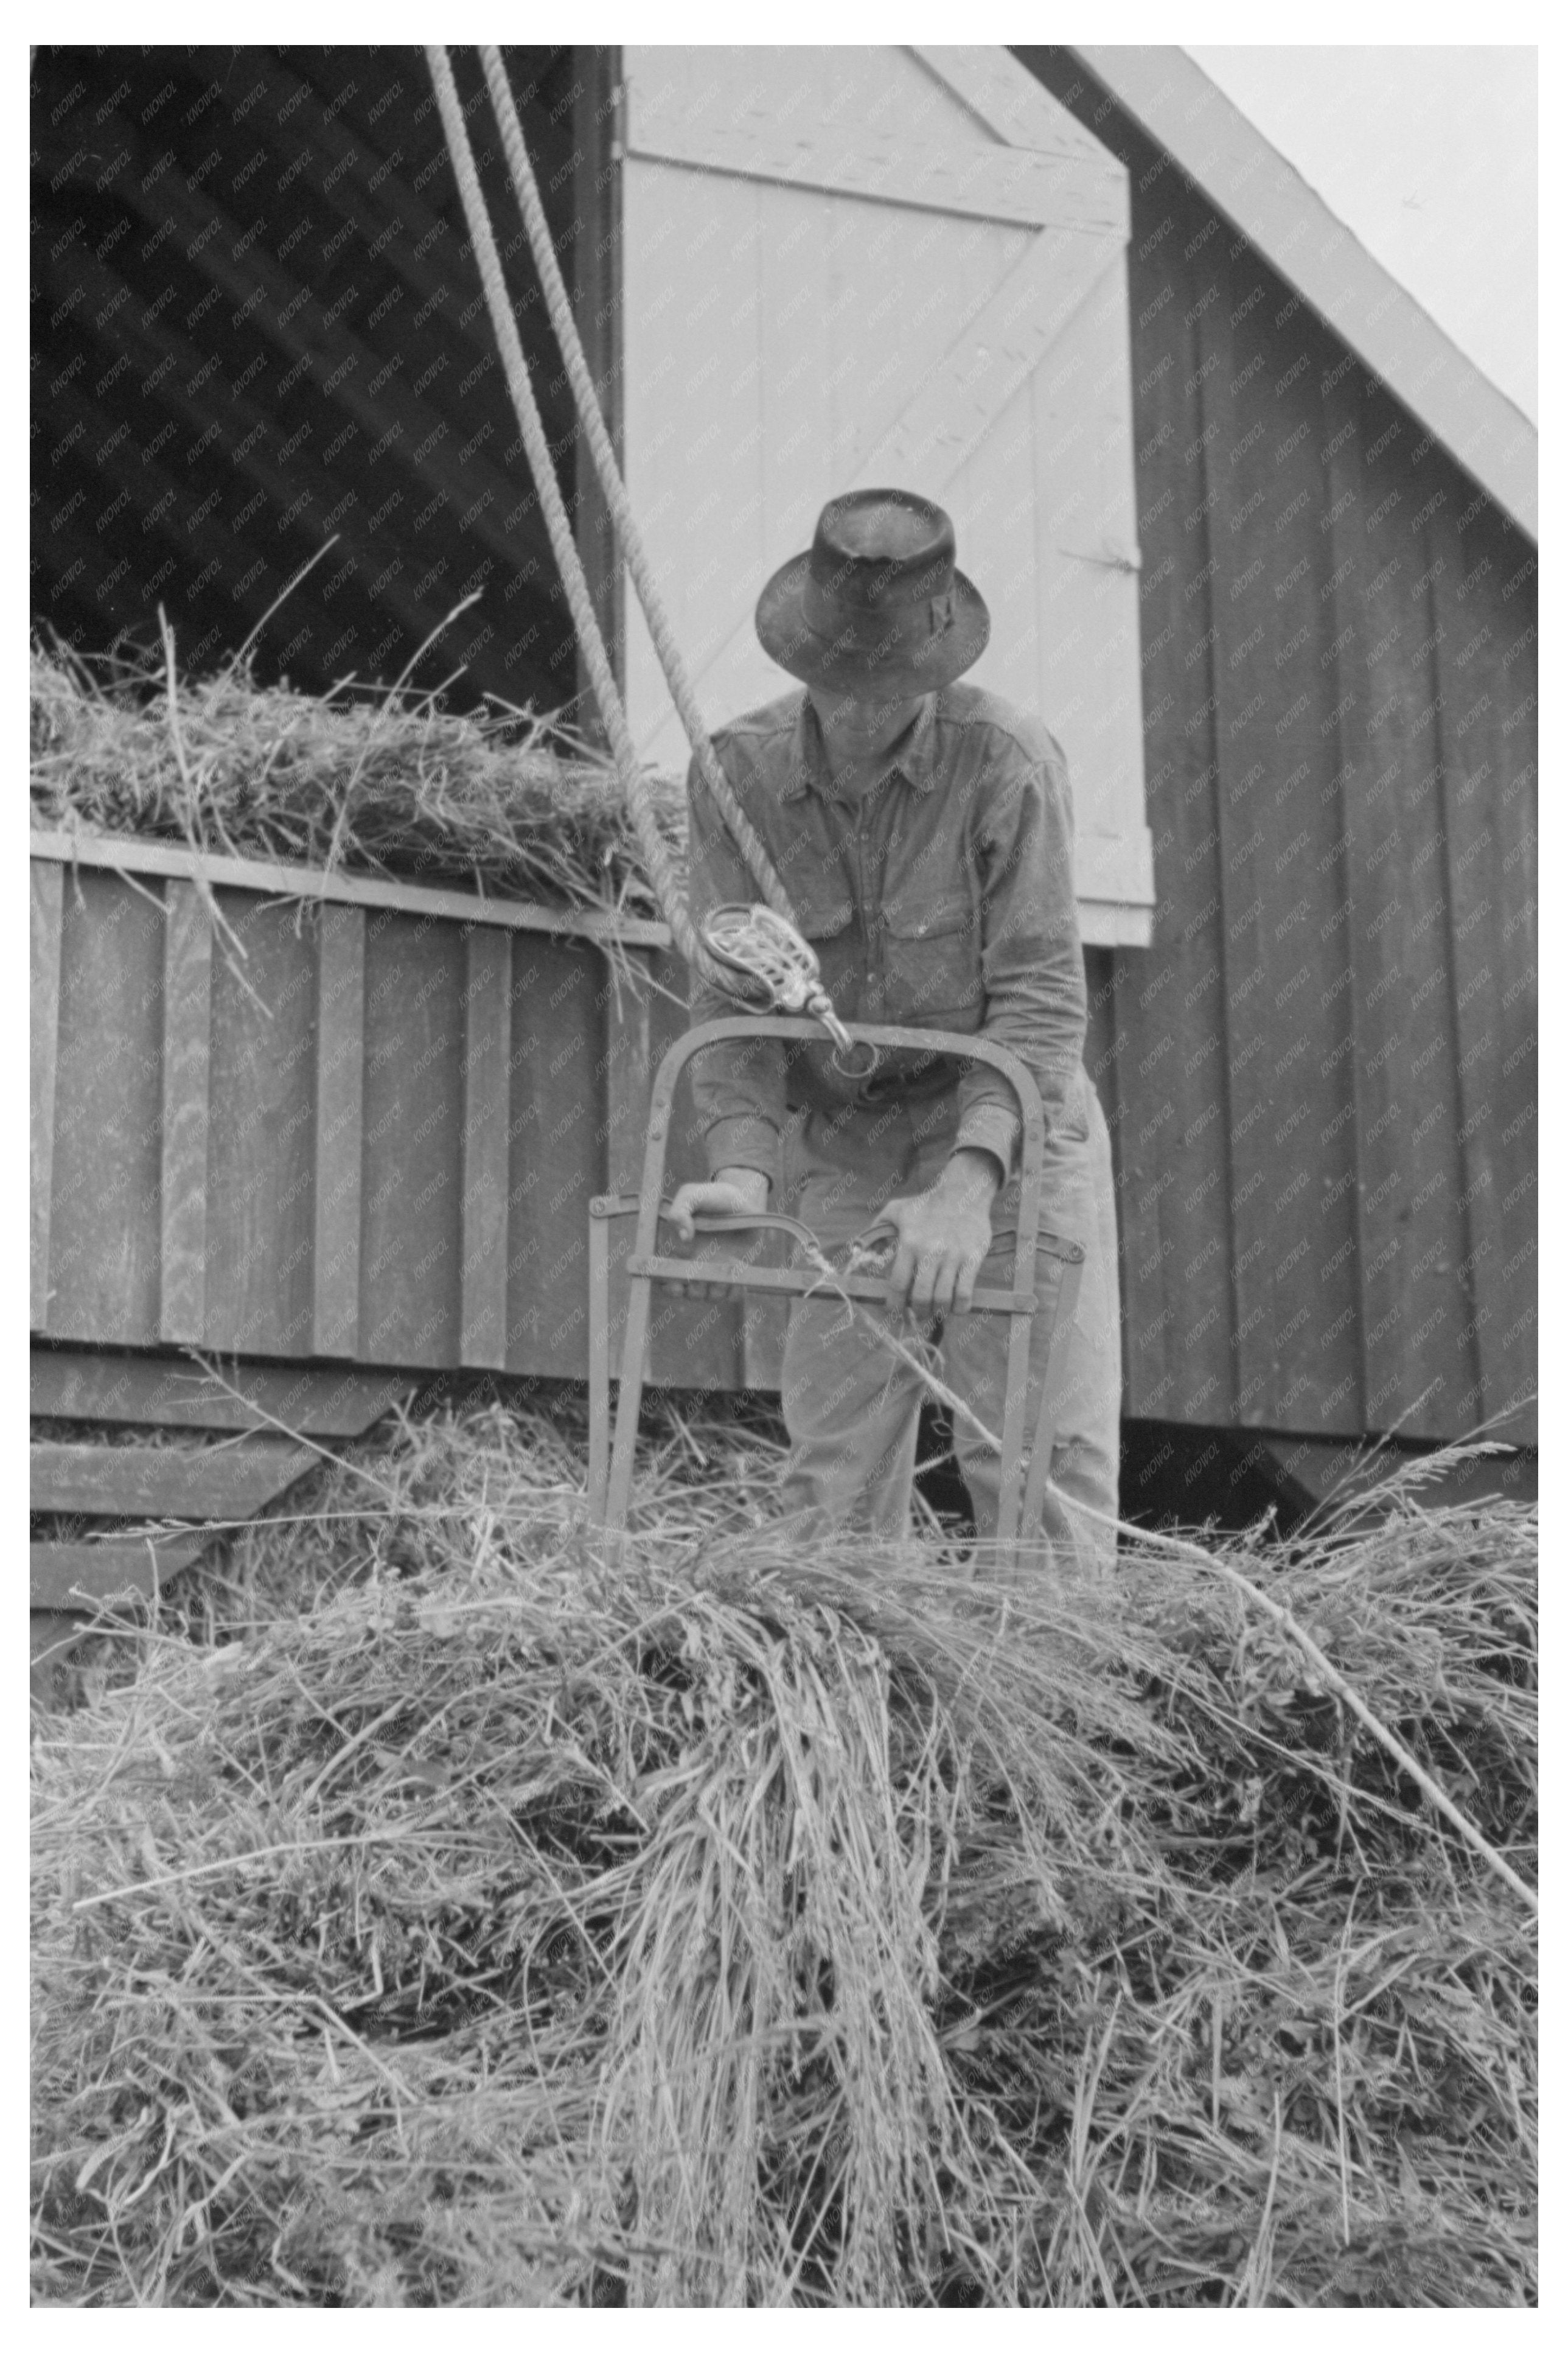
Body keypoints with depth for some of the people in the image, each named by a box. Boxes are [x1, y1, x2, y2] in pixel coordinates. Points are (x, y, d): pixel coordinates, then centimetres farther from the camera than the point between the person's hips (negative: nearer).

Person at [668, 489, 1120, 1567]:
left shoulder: (1008, 760, -17)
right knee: (836, 1482, 2)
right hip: (842, 1150, 3)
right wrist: (741, 1166, -25)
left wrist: (968, 1185, -33)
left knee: (1044, 1463, -9)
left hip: (1009, 1135, -3)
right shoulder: (739, 771, -7)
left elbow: (1041, 996, -21)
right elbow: (730, 996, -8)